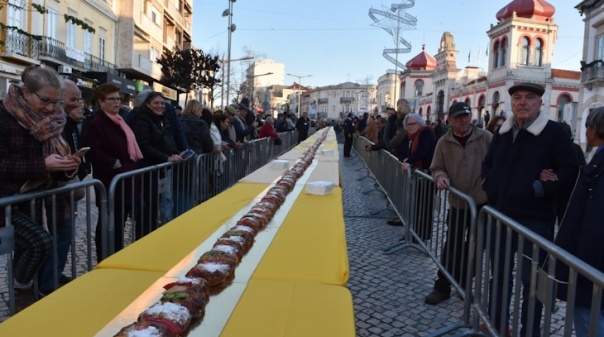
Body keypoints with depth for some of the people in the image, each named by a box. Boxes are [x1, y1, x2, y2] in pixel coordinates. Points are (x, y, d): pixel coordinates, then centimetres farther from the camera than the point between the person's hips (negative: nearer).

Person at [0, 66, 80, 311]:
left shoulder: (48, 121, 3)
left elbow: (51, 172, 8)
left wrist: (66, 167, -13)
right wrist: (43, 165, -28)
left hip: (31, 199, 7)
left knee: (27, 250, 14)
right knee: (41, 242, -21)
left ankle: (25, 295, 32)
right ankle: (20, 294, 2)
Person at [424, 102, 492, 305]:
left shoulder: (486, 138, -6)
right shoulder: (444, 142, -1)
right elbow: (436, 168, 4)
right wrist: (440, 177, -18)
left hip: (482, 202, 0)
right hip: (457, 203, 1)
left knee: (473, 247, 13)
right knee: (452, 246, 3)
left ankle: (465, 285, 31)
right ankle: (442, 287, 16)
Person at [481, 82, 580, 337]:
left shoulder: (554, 132, -7)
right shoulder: (502, 132, 12)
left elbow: (571, 172, -12)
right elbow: (487, 164, 22)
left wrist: (540, 188, -20)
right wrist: (489, 186, 4)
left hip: (534, 219, -6)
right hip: (499, 216, 6)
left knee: (531, 279, 6)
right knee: (499, 273, 17)